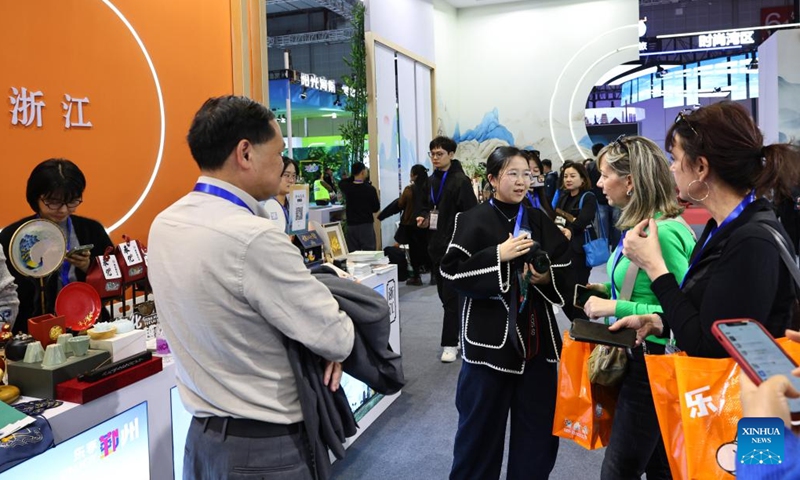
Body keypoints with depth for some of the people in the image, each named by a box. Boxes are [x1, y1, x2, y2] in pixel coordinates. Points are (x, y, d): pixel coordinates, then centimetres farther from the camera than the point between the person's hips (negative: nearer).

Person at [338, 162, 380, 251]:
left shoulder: (347, 187, -2)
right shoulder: (370, 189, -10)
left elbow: (341, 183, 23)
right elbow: (376, 208, -2)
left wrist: (354, 176, 17)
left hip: (351, 225, 3)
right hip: (366, 225, -3)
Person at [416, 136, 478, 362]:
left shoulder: (461, 181, -11)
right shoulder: (431, 181, 13)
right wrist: (425, 220, 4)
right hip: (436, 246, 8)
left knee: (451, 297, -4)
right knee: (445, 295, 13)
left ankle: (450, 344, 5)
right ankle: (458, 337, 26)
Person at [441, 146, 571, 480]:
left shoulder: (540, 221, 8)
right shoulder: (473, 220, -6)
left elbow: (566, 269, 11)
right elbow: (451, 270, -14)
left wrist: (547, 278, -9)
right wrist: (498, 254, -20)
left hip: (537, 337, 5)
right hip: (490, 339, -4)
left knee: (539, 426, 13)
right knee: (482, 424, 7)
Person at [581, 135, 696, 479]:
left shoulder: (663, 232, -22)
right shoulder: (641, 225, 7)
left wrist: (616, 307, -23)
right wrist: (609, 291, 5)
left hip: (652, 364, -9)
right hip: (638, 356, 9)